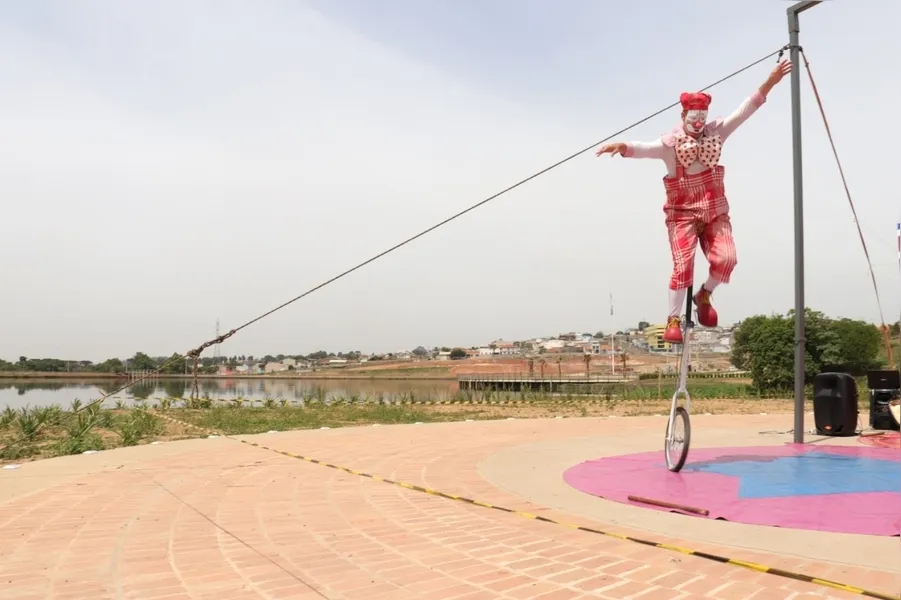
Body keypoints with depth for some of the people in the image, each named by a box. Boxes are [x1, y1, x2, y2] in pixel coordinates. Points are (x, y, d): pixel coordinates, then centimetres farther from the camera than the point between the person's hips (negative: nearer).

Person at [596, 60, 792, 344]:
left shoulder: (716, 132, 2)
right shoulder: (670, 143, -11)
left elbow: (746, 110, -2)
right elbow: (643, 148, -29)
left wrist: (770, 81, -11)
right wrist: (622, 146, -51)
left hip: (715, 211, 4)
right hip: (683, 213, -3)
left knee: (726, 257, -15)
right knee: (683, 265, -15)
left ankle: (705, 295, 14)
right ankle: (674, 320, -1)